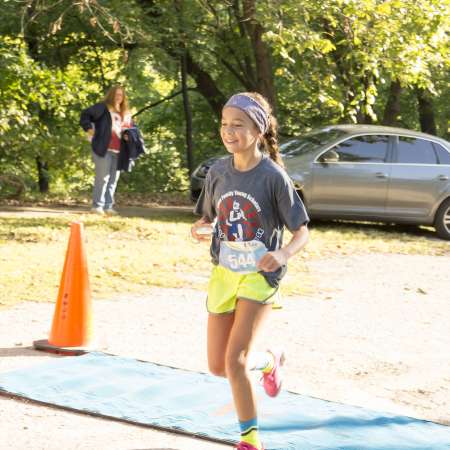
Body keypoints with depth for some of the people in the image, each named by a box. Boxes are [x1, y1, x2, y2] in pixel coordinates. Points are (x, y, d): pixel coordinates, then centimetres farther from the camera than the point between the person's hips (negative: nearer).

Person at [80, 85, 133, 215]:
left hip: (118, 151, 7)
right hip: (104, 149, -7)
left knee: (113, 179, 7)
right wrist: (89, 129, -12)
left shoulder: (126, 114, 19)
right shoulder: (103, 107, -1)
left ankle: (108, 206, 12)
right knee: (102, 178, -7)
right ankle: (97, 205, -3)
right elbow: (85, 115, -5)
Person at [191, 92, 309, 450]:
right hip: (224, 273, 5)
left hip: (260, 276, -5)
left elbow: (302, 232, -12)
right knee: (218, 366, 8)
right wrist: (199, 229, -14)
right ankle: (270, 360, 39)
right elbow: (207, 217, 11)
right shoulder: (218, 172, -3)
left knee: (235, 360, -16)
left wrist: (282, 254, -33)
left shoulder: (274, 177, -16)